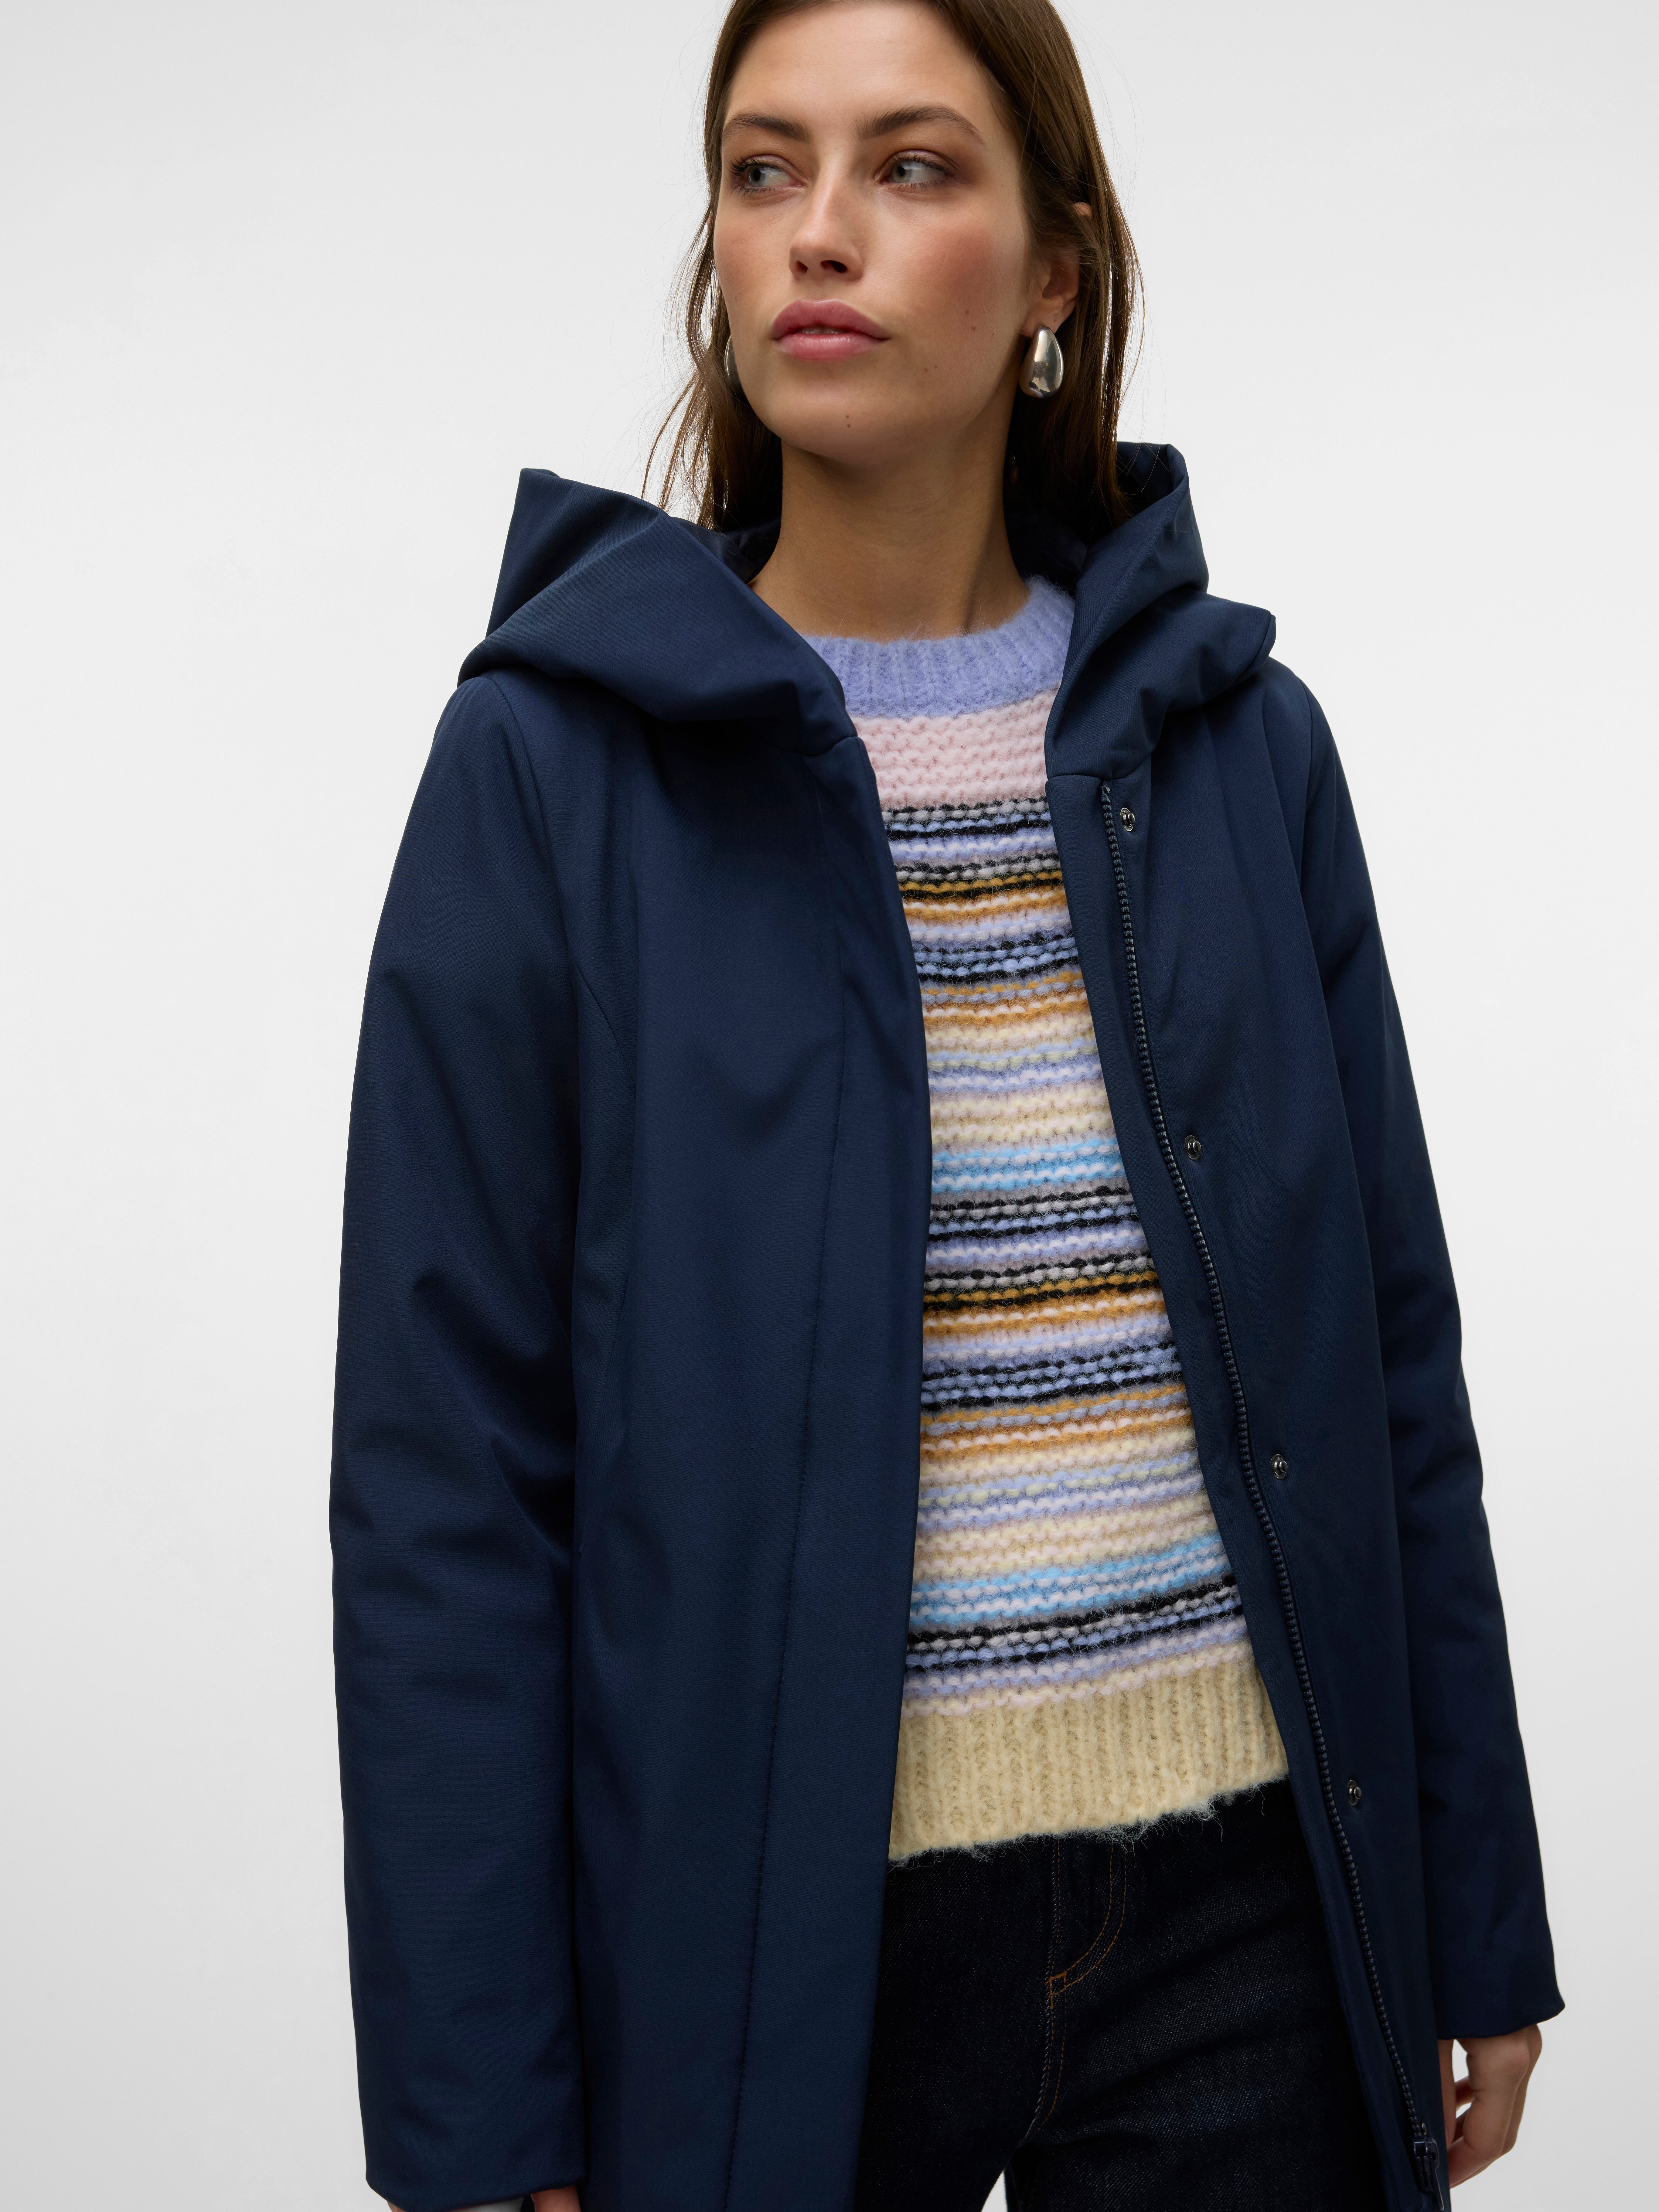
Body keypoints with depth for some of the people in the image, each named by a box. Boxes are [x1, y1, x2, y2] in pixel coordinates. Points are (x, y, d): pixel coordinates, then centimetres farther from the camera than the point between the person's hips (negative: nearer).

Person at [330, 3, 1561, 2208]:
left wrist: (1480, 1927, 8)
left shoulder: (1240, 740, 3)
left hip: (1244, 1892, 3)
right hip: (776, 1917, -2)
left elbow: (1390, 1363, 7)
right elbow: (450, 1465, -7)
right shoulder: (556, 762, -6)